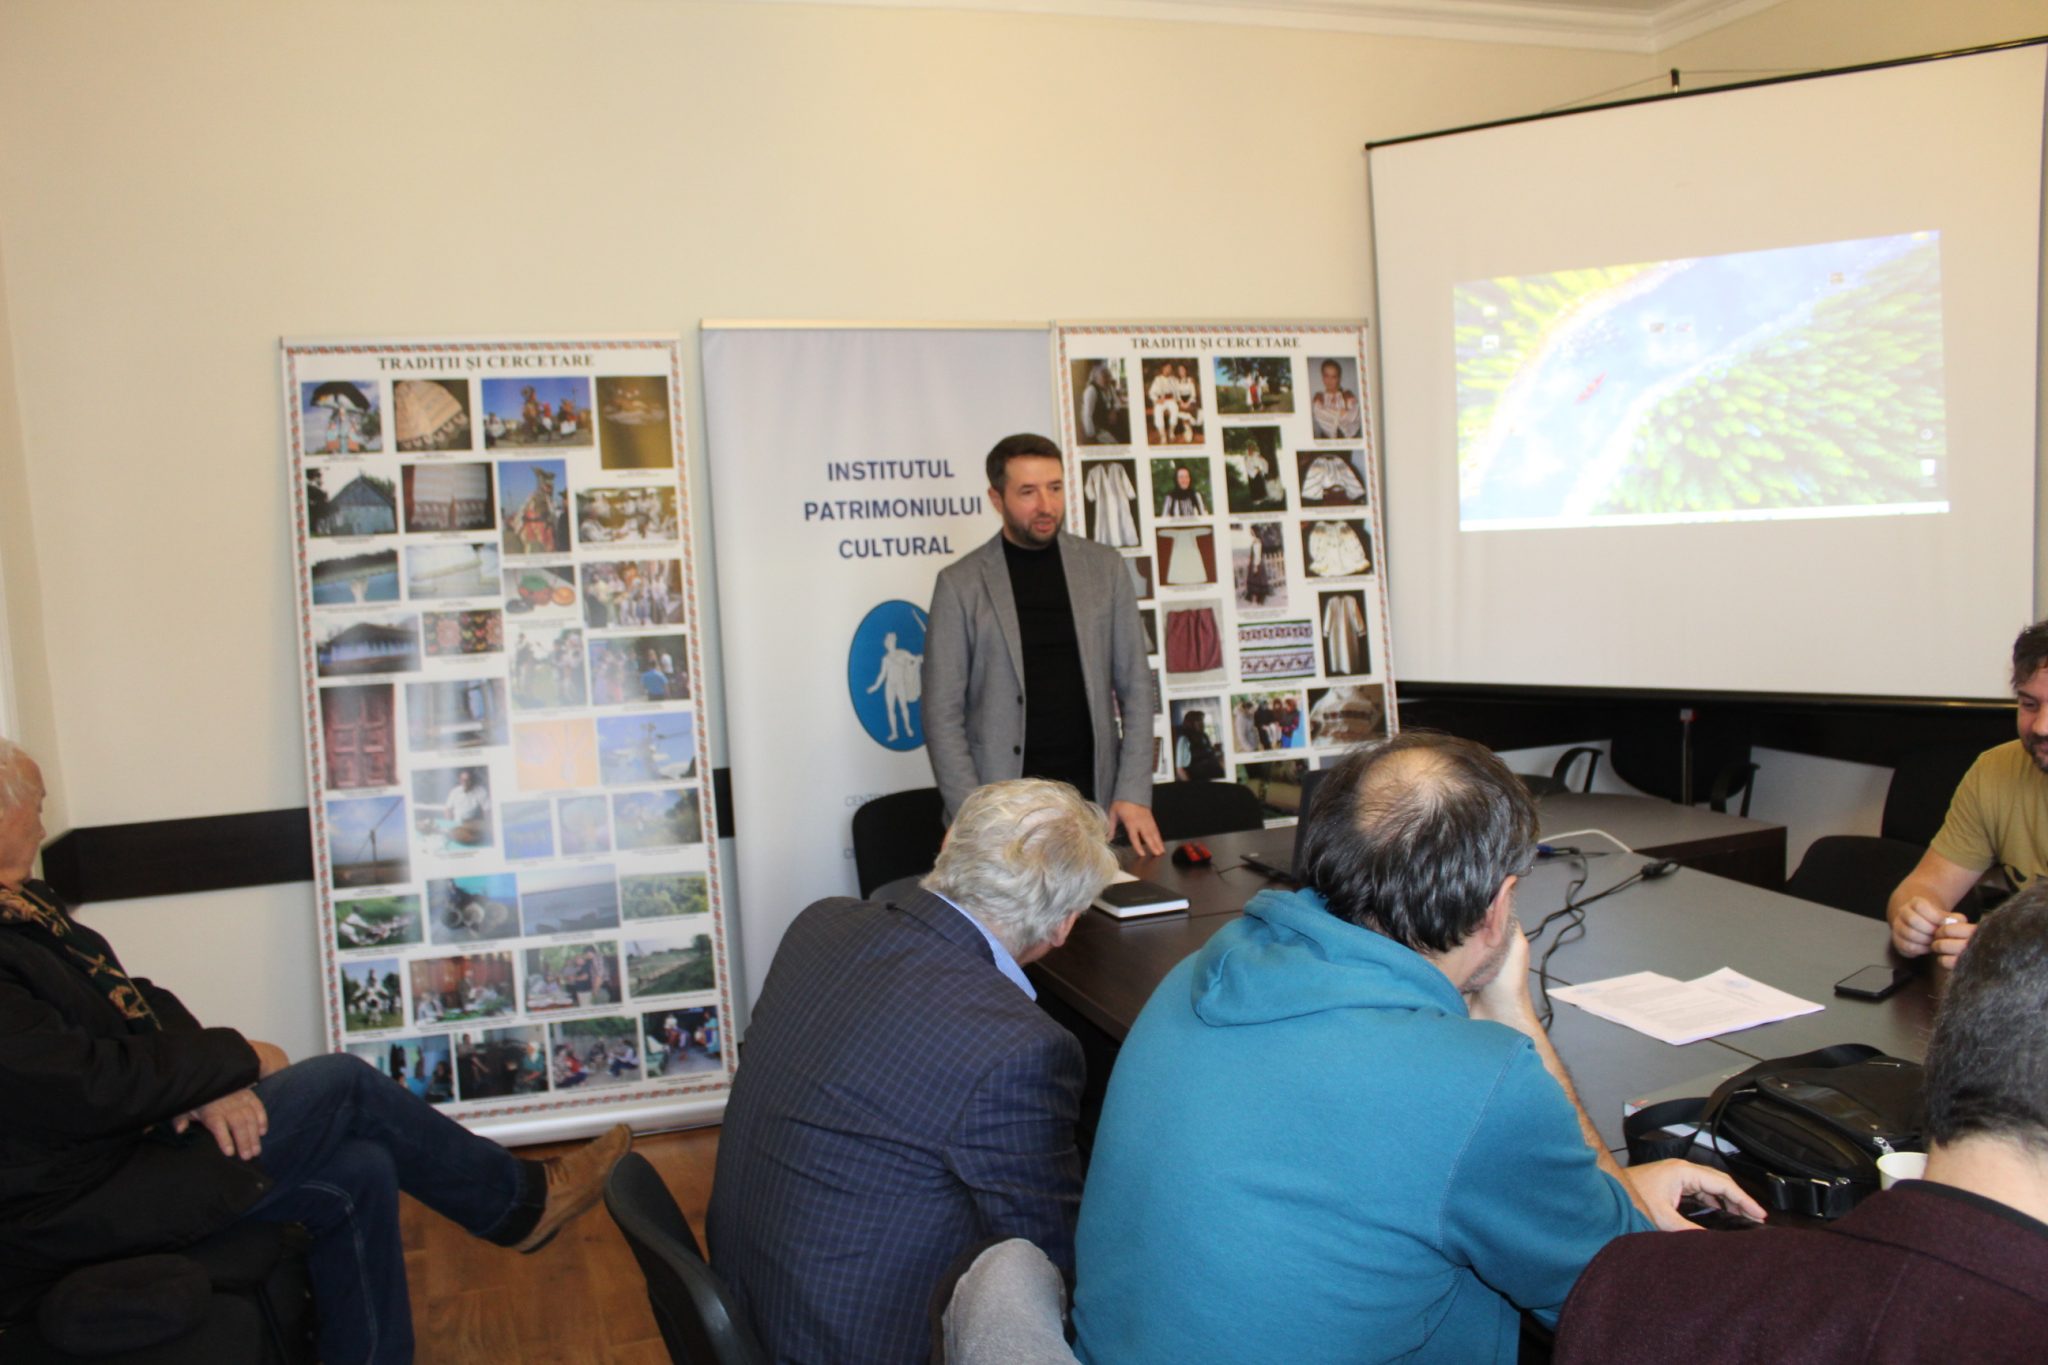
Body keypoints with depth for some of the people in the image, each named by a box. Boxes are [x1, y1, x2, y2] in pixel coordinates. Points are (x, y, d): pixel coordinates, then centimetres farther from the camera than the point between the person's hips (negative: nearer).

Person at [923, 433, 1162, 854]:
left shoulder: (1105, 567, 5)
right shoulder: (960, 584, -2)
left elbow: (1135, 687, 5)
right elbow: (942, 713, -3)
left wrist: (1134, 794, -3)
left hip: (1095, 800, 2)